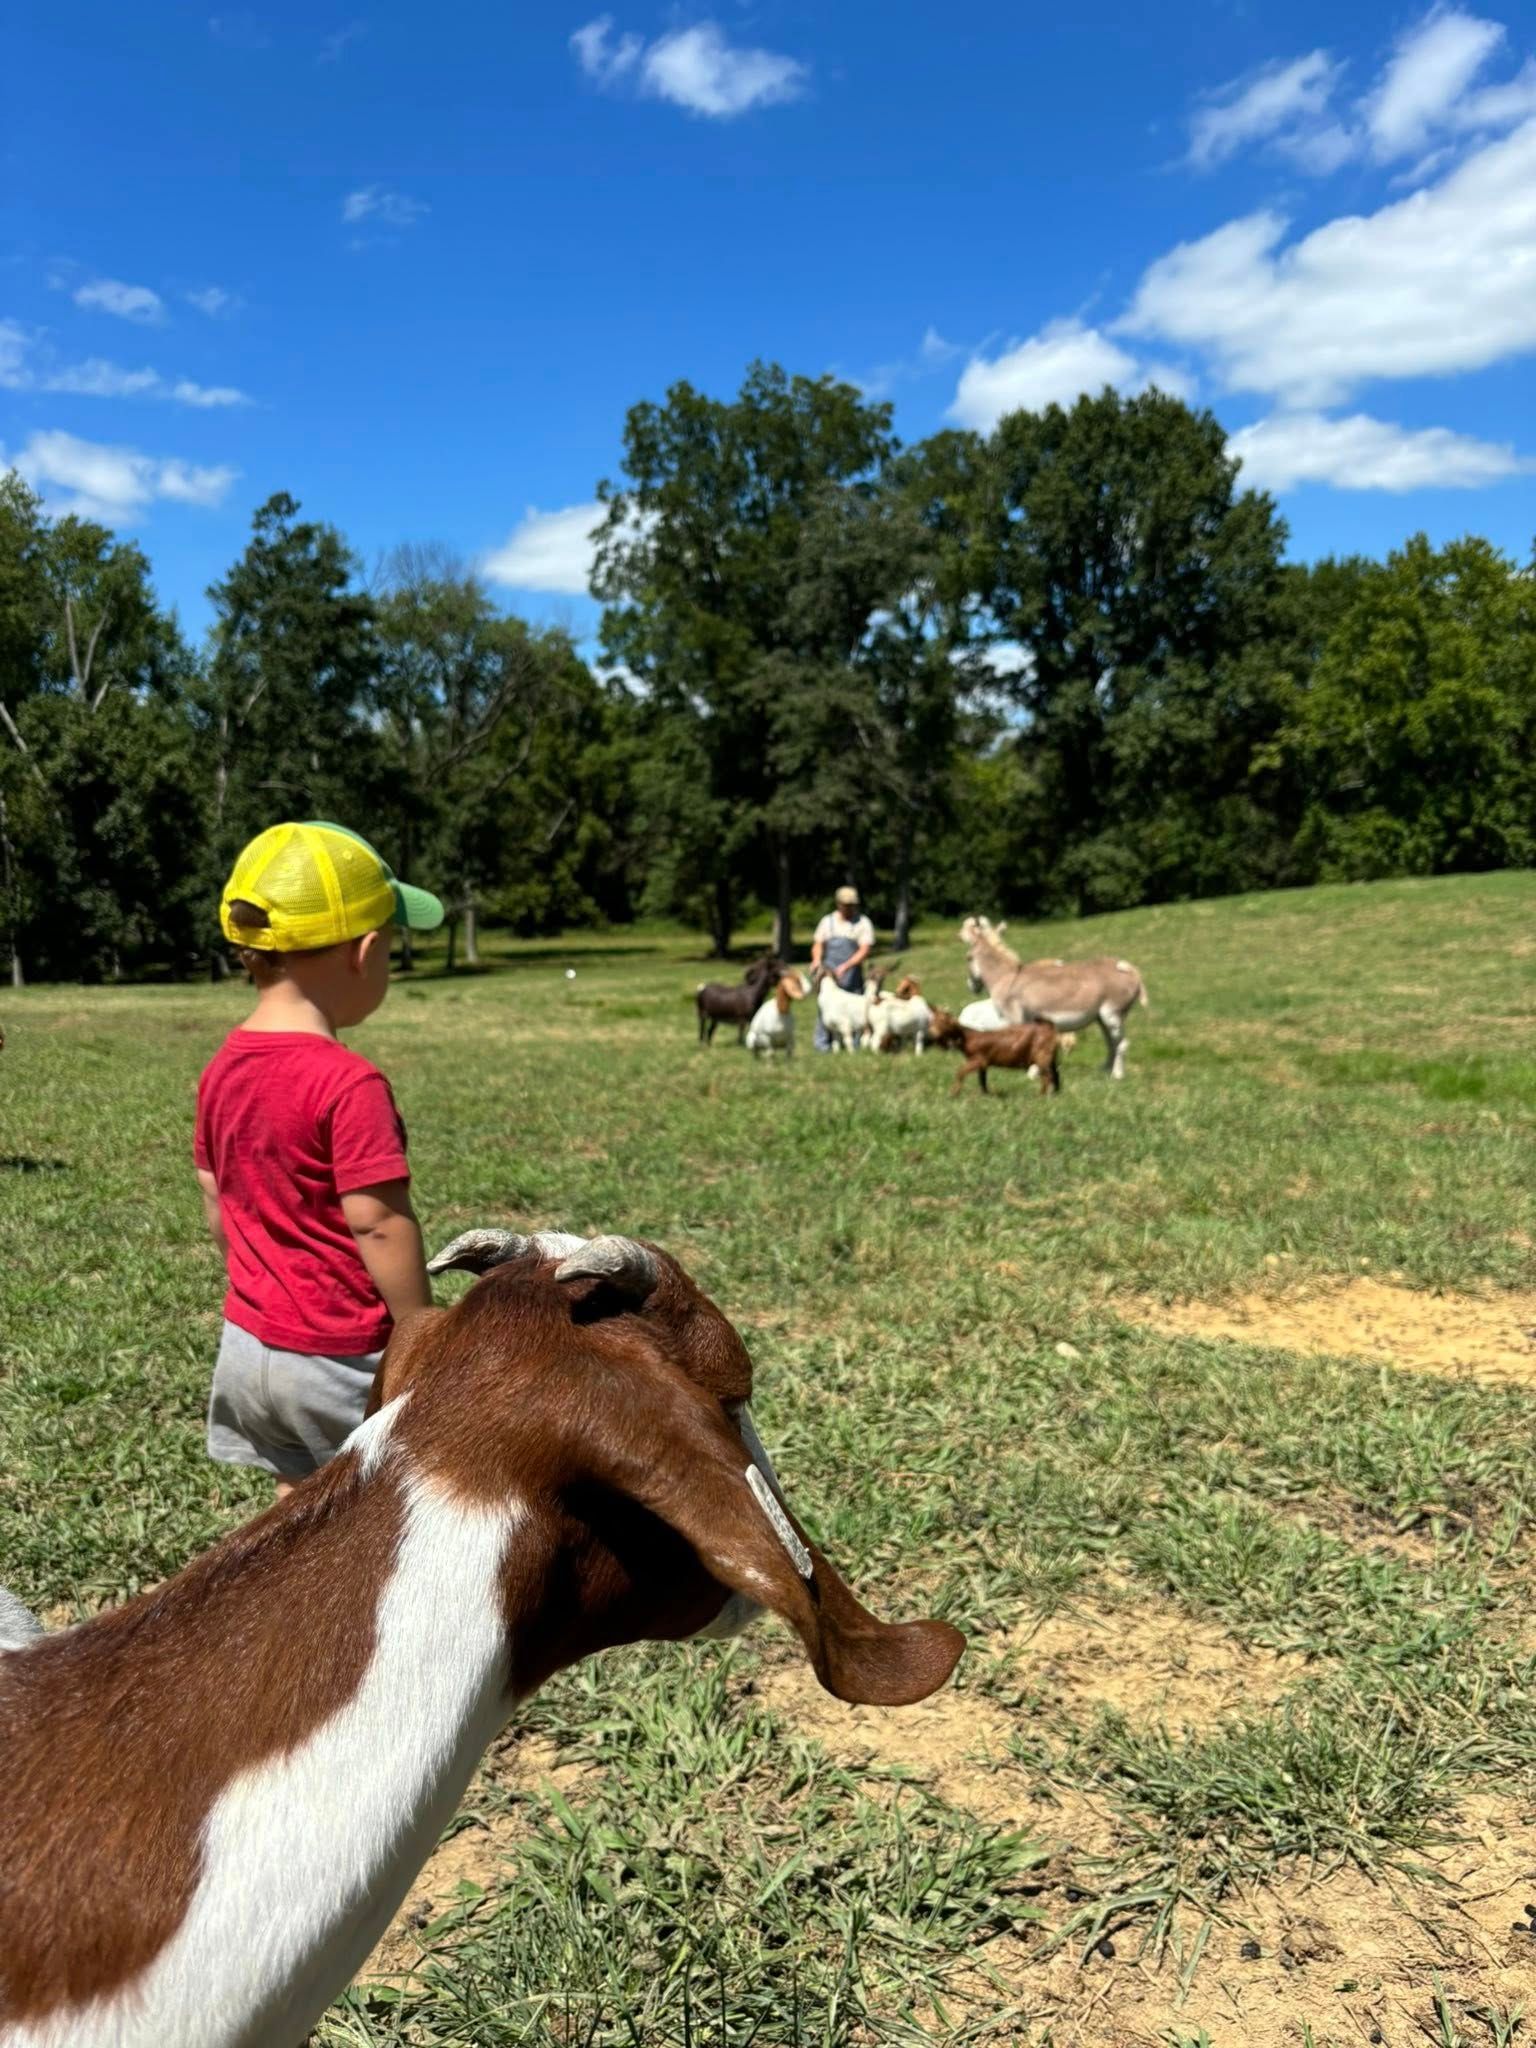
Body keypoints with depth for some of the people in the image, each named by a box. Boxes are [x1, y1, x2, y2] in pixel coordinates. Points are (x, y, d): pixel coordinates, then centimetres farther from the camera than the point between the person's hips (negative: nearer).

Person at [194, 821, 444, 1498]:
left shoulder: (222, 1068, 1)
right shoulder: (349, 1082, -23)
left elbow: (216, 1206, 10)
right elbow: (379, 1225, -22)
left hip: (248, 1342, 7)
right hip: (340, 1361, -7)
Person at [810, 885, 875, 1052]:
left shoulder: (863, 923, 1)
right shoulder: (828, 921, 11)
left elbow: (865, 950, -8)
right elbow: (818, 944, 13)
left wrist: (845, 966, -20)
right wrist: (817, 959, -9)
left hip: (853, 975, -1)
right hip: (829, 974, 1)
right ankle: (823, 1043, 0)